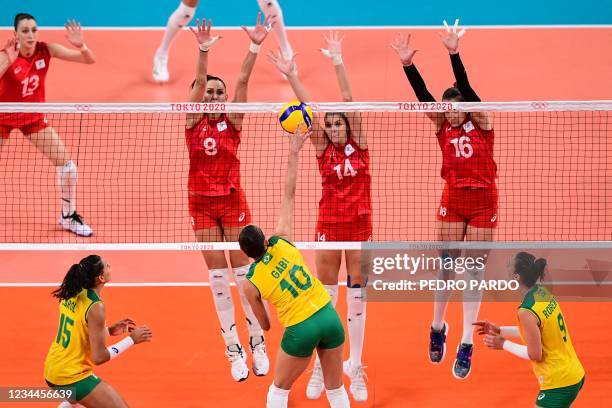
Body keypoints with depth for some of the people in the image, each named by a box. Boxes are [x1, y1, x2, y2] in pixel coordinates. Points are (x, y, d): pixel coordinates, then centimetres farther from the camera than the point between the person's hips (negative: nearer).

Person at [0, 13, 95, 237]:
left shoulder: (46, 50, -16)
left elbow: (89, 60, -15)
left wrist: (80, 45, -36)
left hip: (34, 116, 3)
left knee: (66, 163, -1)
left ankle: (68, 216, 18)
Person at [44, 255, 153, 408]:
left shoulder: (71, 295, 2)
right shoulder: (95, 307, -21)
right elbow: (99, 357, -20)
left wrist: (109, 331, 11)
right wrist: (132, 339, -13)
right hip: (74, 378, -9)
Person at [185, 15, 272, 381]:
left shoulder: (233, 122, 0)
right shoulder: (194, 121, 0)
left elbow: (243, 81, -12)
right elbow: (199, 82, -15)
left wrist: (255, 47, -23)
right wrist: (203, 51, -29)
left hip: (233, 201, -1)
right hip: (202, 203, 1)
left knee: (244, 275, -1)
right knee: (218, 278, 3)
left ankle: (258, 344, 8)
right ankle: (234, 351, 7)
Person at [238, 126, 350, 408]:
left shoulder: (250, 283, -5)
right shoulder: (282, 242, -2)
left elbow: (264, 324, 9)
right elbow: (288, 195, 2)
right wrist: (294, 154, 5)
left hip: (300, 330, -3)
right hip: (329, 317, 3)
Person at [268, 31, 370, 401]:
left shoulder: (359, 143, -1)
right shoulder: (323, 148, 2)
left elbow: (349, 100, -9)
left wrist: (338, 62, -17)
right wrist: (292, 75, -18)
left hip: (360, 224, -1)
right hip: (329, 224, 1)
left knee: (357, 297, 3)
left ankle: (355, 369, 11)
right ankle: (321, 369, 12)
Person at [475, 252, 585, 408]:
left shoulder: (526, 311, -24)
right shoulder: (543, 293, 1)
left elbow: (535, 355, -17)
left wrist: (503, 344, -5)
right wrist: (499, 330, 18)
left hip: (558, 384, -9)